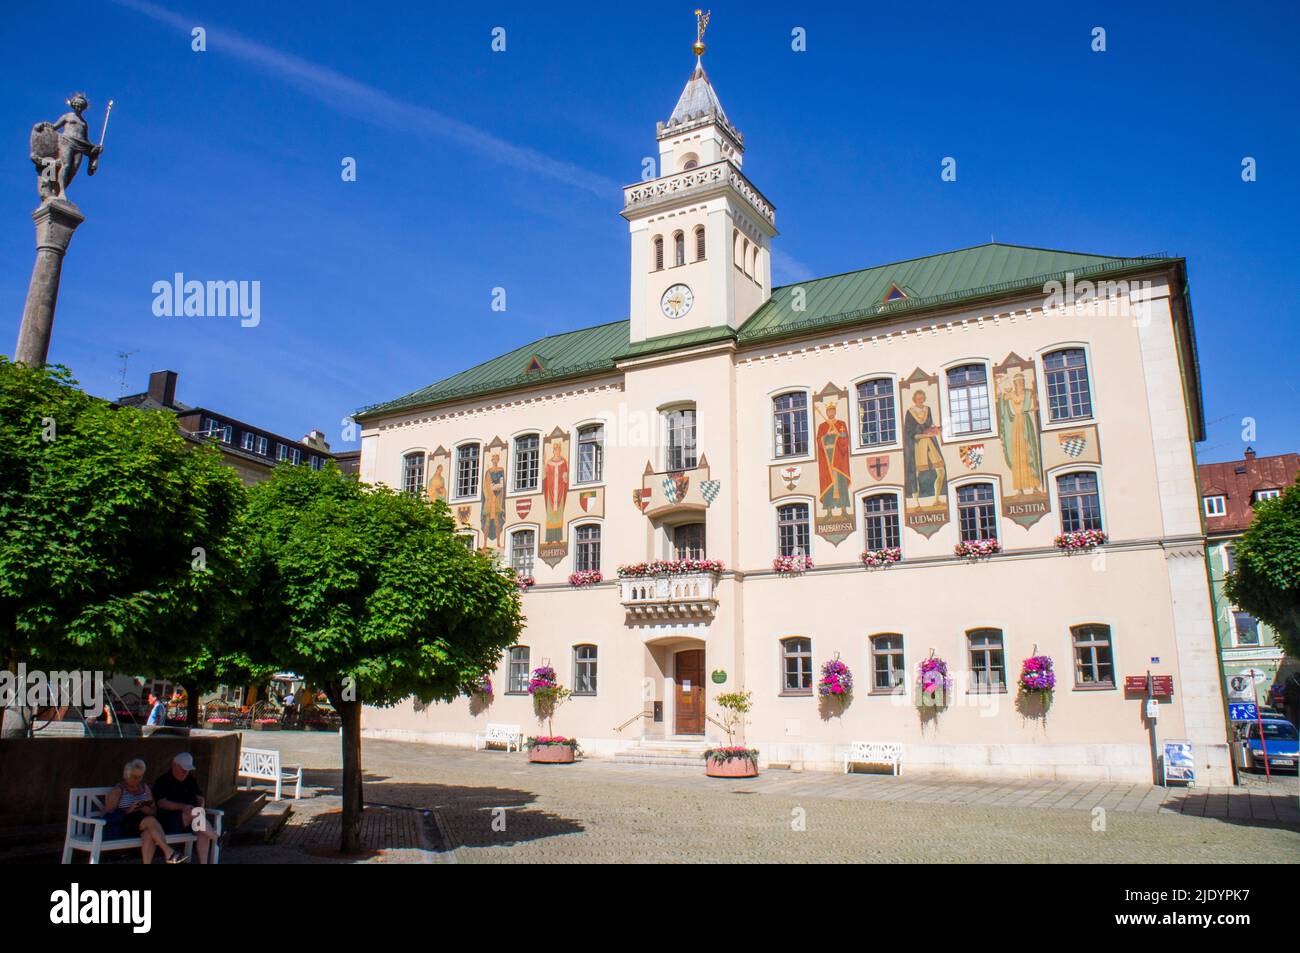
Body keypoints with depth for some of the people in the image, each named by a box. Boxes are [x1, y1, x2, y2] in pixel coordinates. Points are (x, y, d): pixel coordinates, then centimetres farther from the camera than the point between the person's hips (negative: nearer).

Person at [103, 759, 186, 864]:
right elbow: (108, 813, -5)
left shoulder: (145, 788, 19)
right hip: (123, 825, -3)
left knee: (149, 833, -35)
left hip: (143, 824, 4)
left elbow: (154, 810, 17)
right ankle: (169, 853, -38)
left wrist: (148, 810, -6)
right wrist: (128, 810, -19)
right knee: (151, 820, -34)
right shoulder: (118, 790, 6)